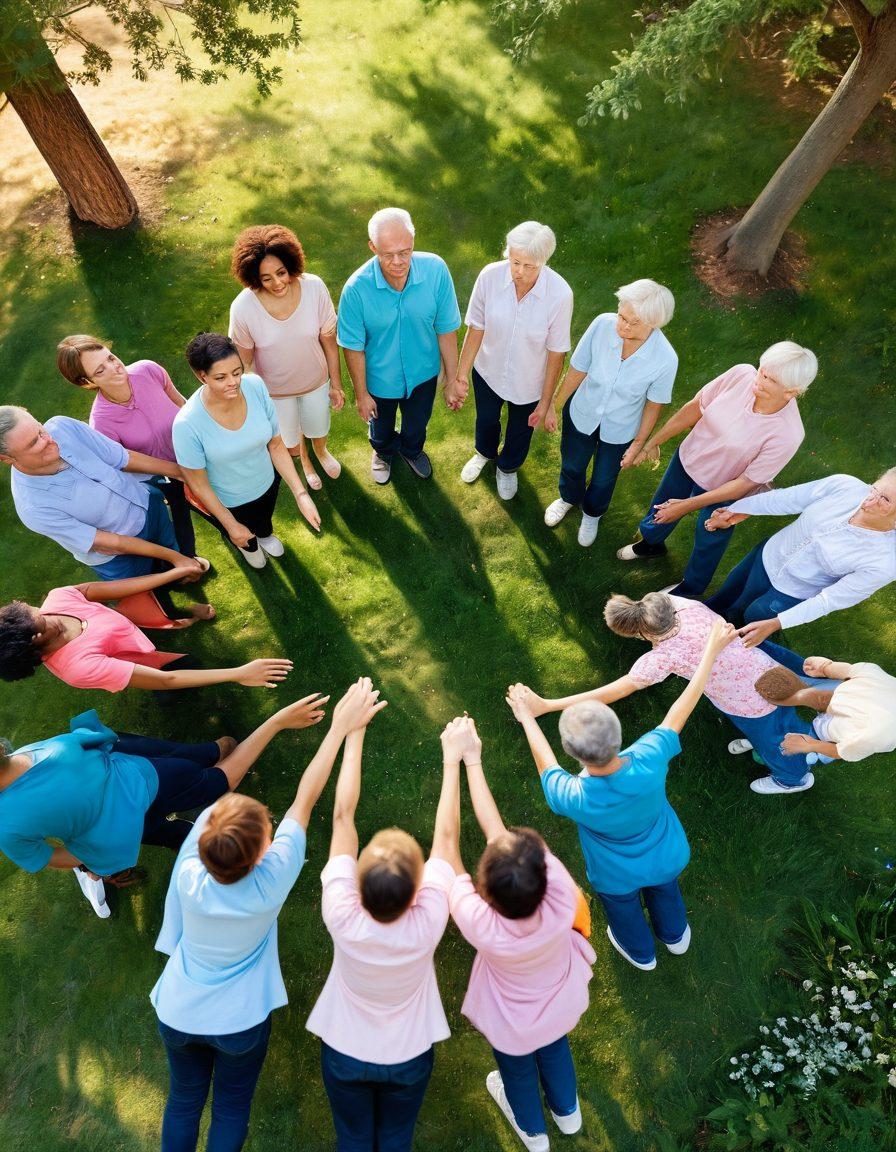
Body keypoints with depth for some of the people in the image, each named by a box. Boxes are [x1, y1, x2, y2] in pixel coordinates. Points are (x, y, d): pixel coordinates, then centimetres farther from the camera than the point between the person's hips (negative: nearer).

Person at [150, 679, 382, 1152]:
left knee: (184, 1101, 28)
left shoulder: (189, 873, -32)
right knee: (231, 1108, 25)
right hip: (241, 1022, -2)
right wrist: (341, 726, -30)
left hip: (178, 1012, 2)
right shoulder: (269, 885, -36)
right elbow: (305, 798, -35)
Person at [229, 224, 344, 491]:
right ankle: (303, 458, 62)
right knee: (290, 444, 23)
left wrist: (336, 383, -3)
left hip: (316, 380, 1)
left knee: (319, 430, 29)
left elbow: (328, 340, -12)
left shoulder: (314, 287, -25)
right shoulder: (243, 308, -28)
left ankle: (321, 451, 67)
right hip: (275, 389, -1)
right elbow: (243, 359, -13)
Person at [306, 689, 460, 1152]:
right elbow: (447, 835, -28)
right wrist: (452, 759, -22)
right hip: (410, 1058, 0)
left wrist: (354, 733, -31)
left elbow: (343, 816, -33)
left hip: (344, 1054, 0)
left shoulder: (342, 916, -37)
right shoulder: (427, 923, -37)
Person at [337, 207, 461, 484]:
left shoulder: (436, 269, -26)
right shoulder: (357, 288, -30)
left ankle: (411, 450, 67)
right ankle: (383, 452, 66)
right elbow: (353, 346, -17)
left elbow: (446, 329, -14)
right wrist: (361, 394, -8)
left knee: (417, 423, 31)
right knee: (382, 428, 29)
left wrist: (452, 378, -7)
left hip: (424, 373, 2)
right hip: (380, 379, -1)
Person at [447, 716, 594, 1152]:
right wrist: (473, 760, -27)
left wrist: (454, 759, -32)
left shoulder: (481, 925, -45)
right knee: (555, 1051, 36)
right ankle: (567, 1111, 66)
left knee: (517, 1070, 33)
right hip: (560, 1007, 2)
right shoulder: (561, 899, -42)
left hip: (511, 1025, -1)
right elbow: (496, 830, -34)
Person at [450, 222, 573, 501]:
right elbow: (476, 329, -14)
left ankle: (508, 467, 59)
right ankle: (485, 452, 65)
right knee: (486, 419, 29)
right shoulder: (490, 276, -25)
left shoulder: (560, 294, -29)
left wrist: (545, 402, -12)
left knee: (520, 430, 24)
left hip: (528, 382, -1)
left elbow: (556, 353, -19)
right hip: (488, 371, 2)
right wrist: (460, 377, -11)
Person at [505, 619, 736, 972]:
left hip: (618, 875, -1)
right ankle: (675, 936, 68)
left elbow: (546, 764, -21)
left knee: (624, 909, 34)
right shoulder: (649, 761, -42)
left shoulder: (573, 798, -44)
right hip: (666, 857, 2)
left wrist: (527, 717, -6)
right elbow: (681, 709, -29)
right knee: (665, 892, 37)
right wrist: (712, 649, -17)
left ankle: (641, 953, 65)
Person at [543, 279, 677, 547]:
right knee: (571, 466, 27)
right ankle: (569, 497, 63)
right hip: (581, 415, 1)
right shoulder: (603, 324, -29)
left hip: (620, 431, -1)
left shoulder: (665, 359, -30)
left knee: (603, 480, 23)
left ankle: (592, 513, 59)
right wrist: (554, 406, -4)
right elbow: (576, 370, -14)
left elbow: (654, 405, -14)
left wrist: (638, 444, -3)